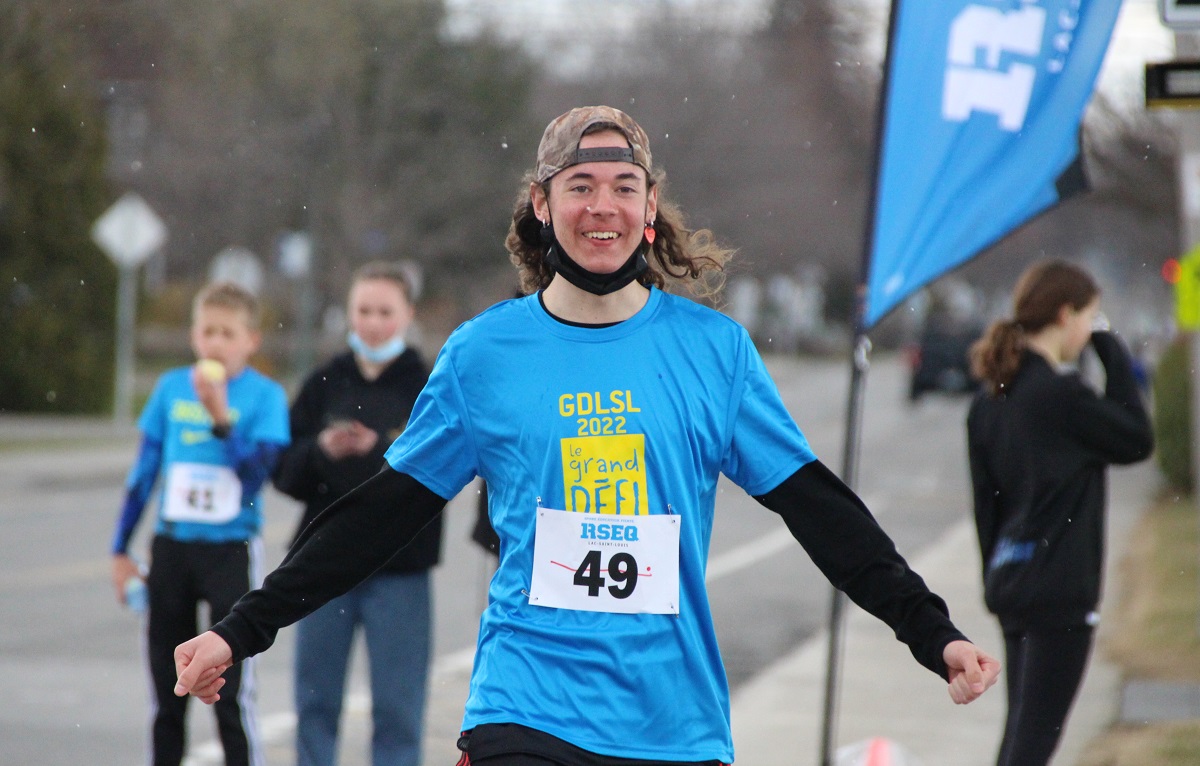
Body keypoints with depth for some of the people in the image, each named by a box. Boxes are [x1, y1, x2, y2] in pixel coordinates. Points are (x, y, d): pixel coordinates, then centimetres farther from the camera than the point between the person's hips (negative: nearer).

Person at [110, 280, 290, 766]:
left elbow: (257, 471, -15)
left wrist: (221, 418, -26)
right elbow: (144, 472, 10)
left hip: (232, 549, -4)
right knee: (166, 690, 10)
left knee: (231, 692, -6)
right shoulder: (171, 388, 4)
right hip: (172, 545, 4)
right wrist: (120, 549, 11)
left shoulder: (265, 395, -6)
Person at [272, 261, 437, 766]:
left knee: (397, 708, 0)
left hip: (399, 569, -3)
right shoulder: (324, 384, 8)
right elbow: (286, 473, 6)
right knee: (315, 702, 9)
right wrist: (320, 450, -12)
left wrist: (381, 451, -23)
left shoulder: (429, 388, 0)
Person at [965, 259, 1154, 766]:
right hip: (1060, 588, -9)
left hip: (1011, 581, 9)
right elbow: (1136, 441, -5)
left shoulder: (991, 396, 9)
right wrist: (1115, 358, 0)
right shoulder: (1061, 392, -17)